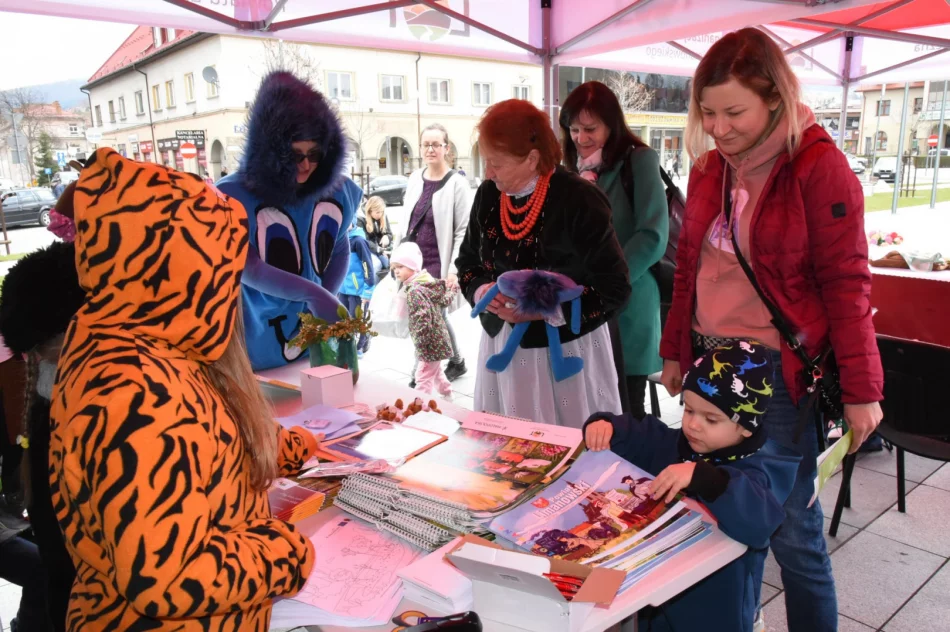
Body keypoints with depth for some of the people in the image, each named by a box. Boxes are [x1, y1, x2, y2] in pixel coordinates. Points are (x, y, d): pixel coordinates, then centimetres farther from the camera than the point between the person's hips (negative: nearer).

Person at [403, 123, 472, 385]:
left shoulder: (457, 183, -10)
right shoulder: (415, 178, 7)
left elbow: (464, 231, -11)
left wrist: (454, 269, -16)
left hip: (440, 264, -6)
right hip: (415, 262, 6)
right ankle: (456, 362, 33)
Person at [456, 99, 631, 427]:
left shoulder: (579, 200, -18)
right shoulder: (488, 194, 0)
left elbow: (614, 287, -16)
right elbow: (468, 259, 13)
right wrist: (480, 290, -9)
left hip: (565, 349, -5)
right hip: (503, 344, 5)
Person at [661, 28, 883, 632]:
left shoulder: (819, 166, -10)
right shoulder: (710, 166, 7)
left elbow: (846, 284, -10)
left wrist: (861, 389, -10)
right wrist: (674, 351, 16)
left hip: (781, 372, -5)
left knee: (790, 527, 3)